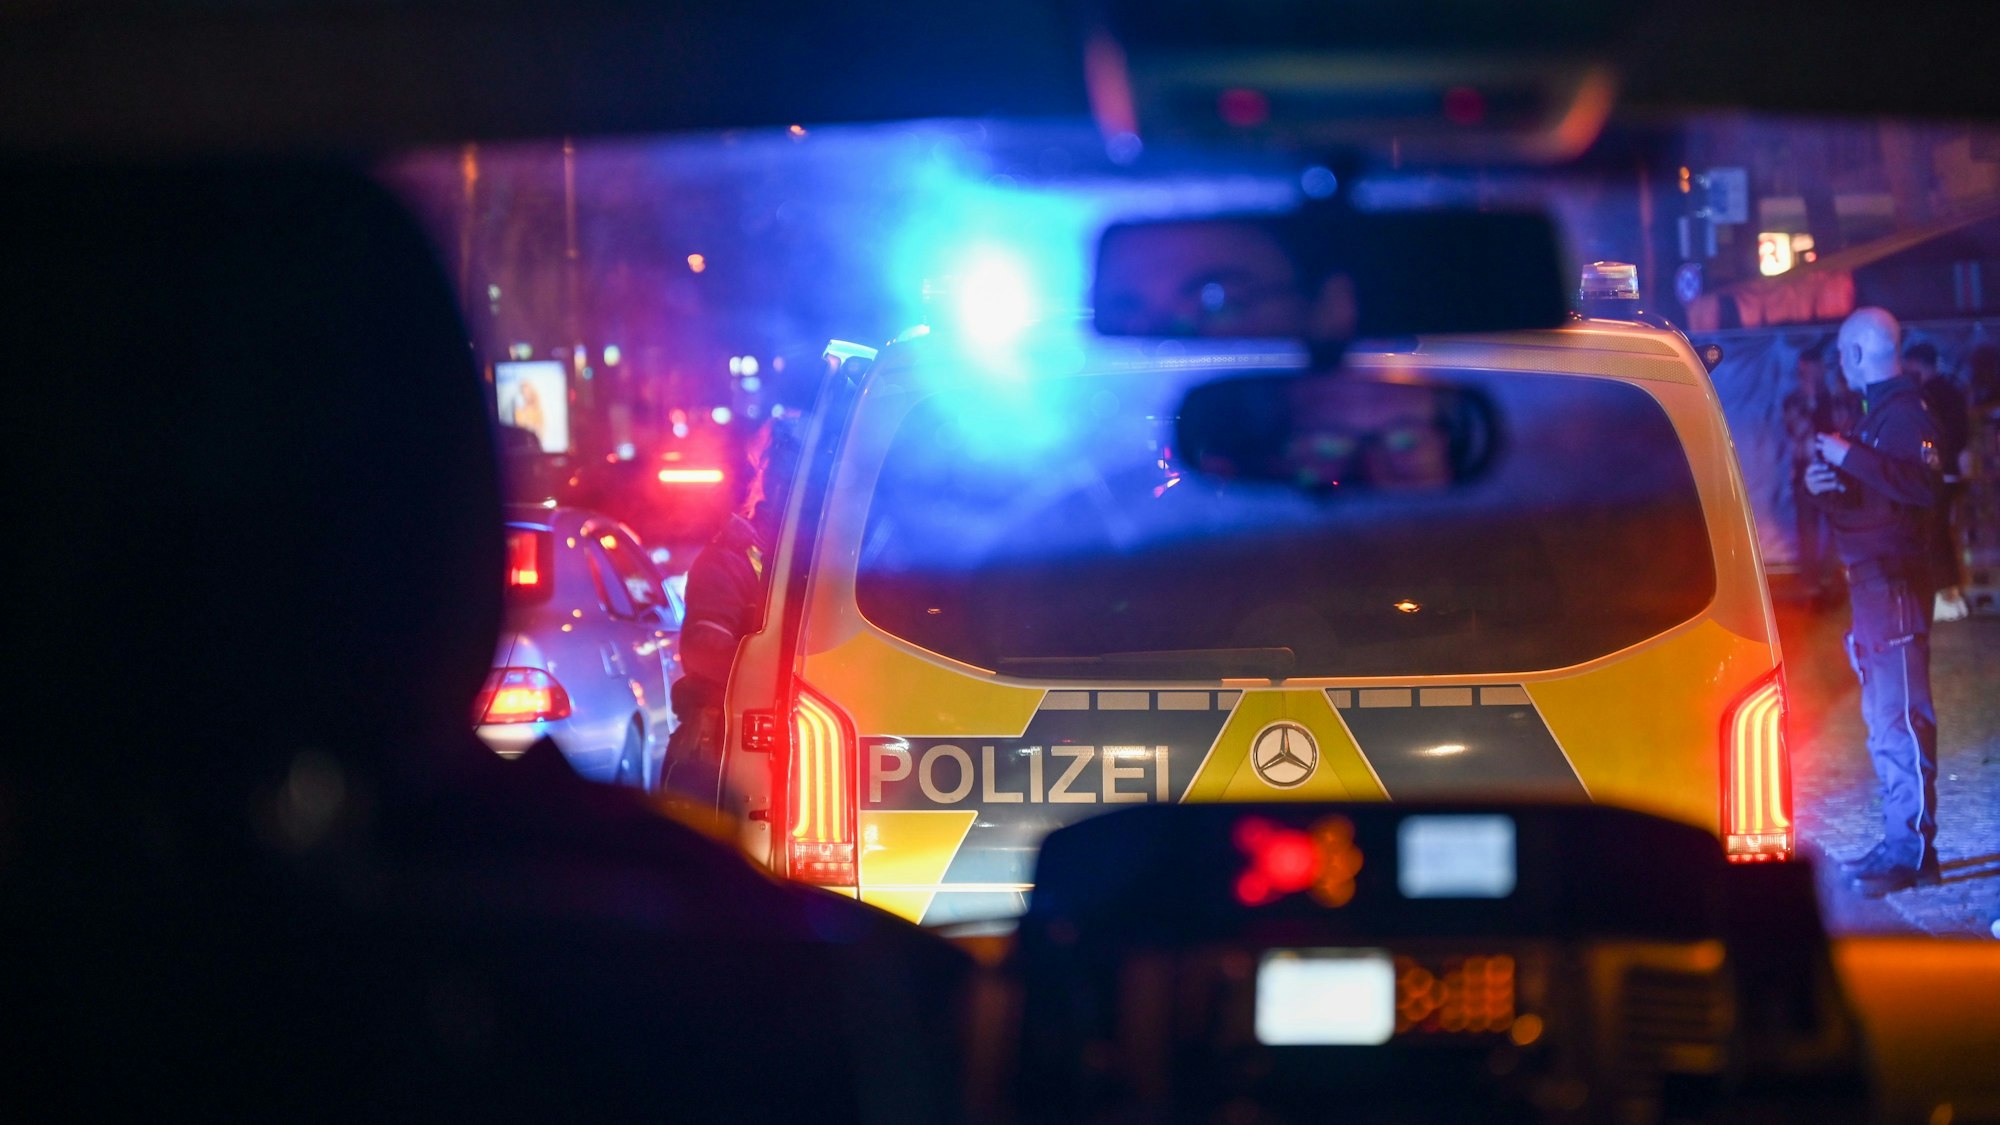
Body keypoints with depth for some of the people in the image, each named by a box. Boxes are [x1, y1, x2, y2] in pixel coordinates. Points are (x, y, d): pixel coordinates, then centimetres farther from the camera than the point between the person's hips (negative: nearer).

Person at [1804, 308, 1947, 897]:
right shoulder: (1878, 412, 19)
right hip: (1870, 578, 11)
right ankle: (1900, 841, 19)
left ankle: (1912, 849, -11)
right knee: (1884, 716, 13)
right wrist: (1826, 484, 1)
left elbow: (1925, 484, -27)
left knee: (1900, 715, -11)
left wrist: (1850, 456, -26)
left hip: (1894, 579, -11)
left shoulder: (1904, 412, -12)